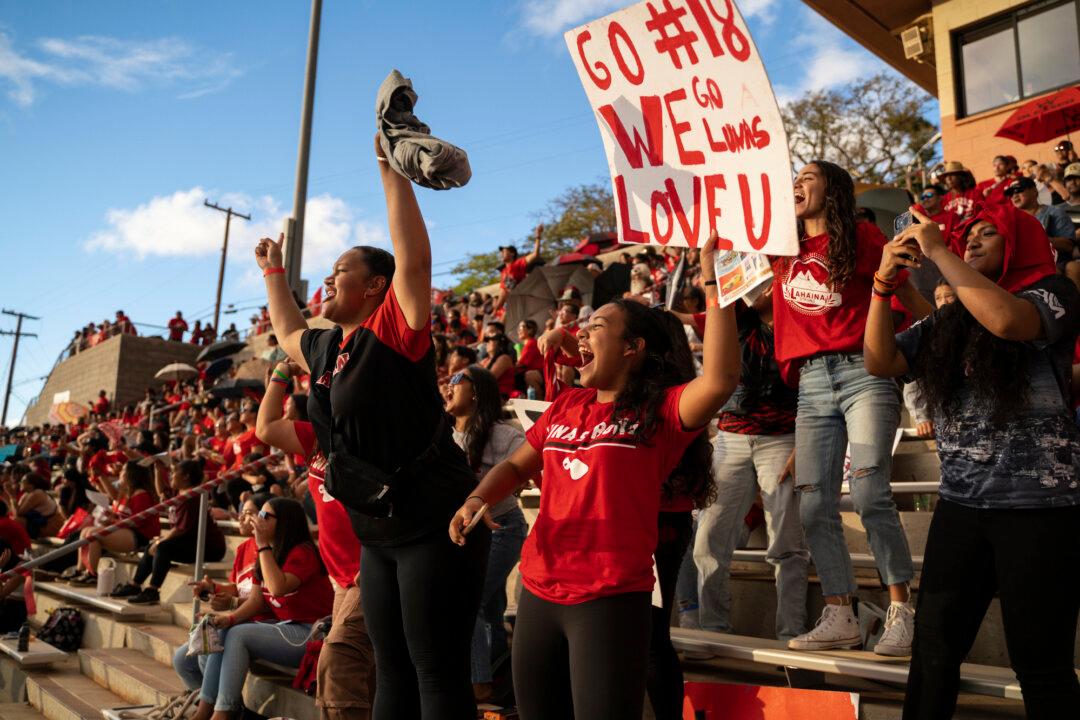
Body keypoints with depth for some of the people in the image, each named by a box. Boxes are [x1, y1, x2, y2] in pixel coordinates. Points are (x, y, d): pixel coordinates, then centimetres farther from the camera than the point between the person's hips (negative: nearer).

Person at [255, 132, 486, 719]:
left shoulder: (394, 332, -10)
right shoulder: (326, 349, 13)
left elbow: (413, 255, -24)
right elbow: (287, 332, 35)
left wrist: (390, 171, -19)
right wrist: (273, 269, 39)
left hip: (435, 529, -8)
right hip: (379, 538, 8)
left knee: (438, 672, -2)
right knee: (392, 671, 16)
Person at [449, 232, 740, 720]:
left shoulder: (659, 409, -7)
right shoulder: (565, 406, 11)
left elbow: (720, 380, -26)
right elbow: (516, 466, 20)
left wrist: (713, 285, -23)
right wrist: (477, 499, 1)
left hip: (612, 599, -6)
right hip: (538, 593, 6)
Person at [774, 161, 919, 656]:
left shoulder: (863, 237, 3)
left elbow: (907, 295, 5)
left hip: (863, 372, -5)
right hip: (812, 382, 5)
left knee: (869, 491, -17)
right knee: (813, 505, 1)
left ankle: (901, 611, -6)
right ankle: (839, 618, 9)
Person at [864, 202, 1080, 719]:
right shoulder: (946, 323, 13)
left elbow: (1005, 320, -22)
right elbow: (880, 362, 5)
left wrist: (937, 250, -14)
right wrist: (883, 283, -4)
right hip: (960, 504, 5)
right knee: (933, 647, 7)